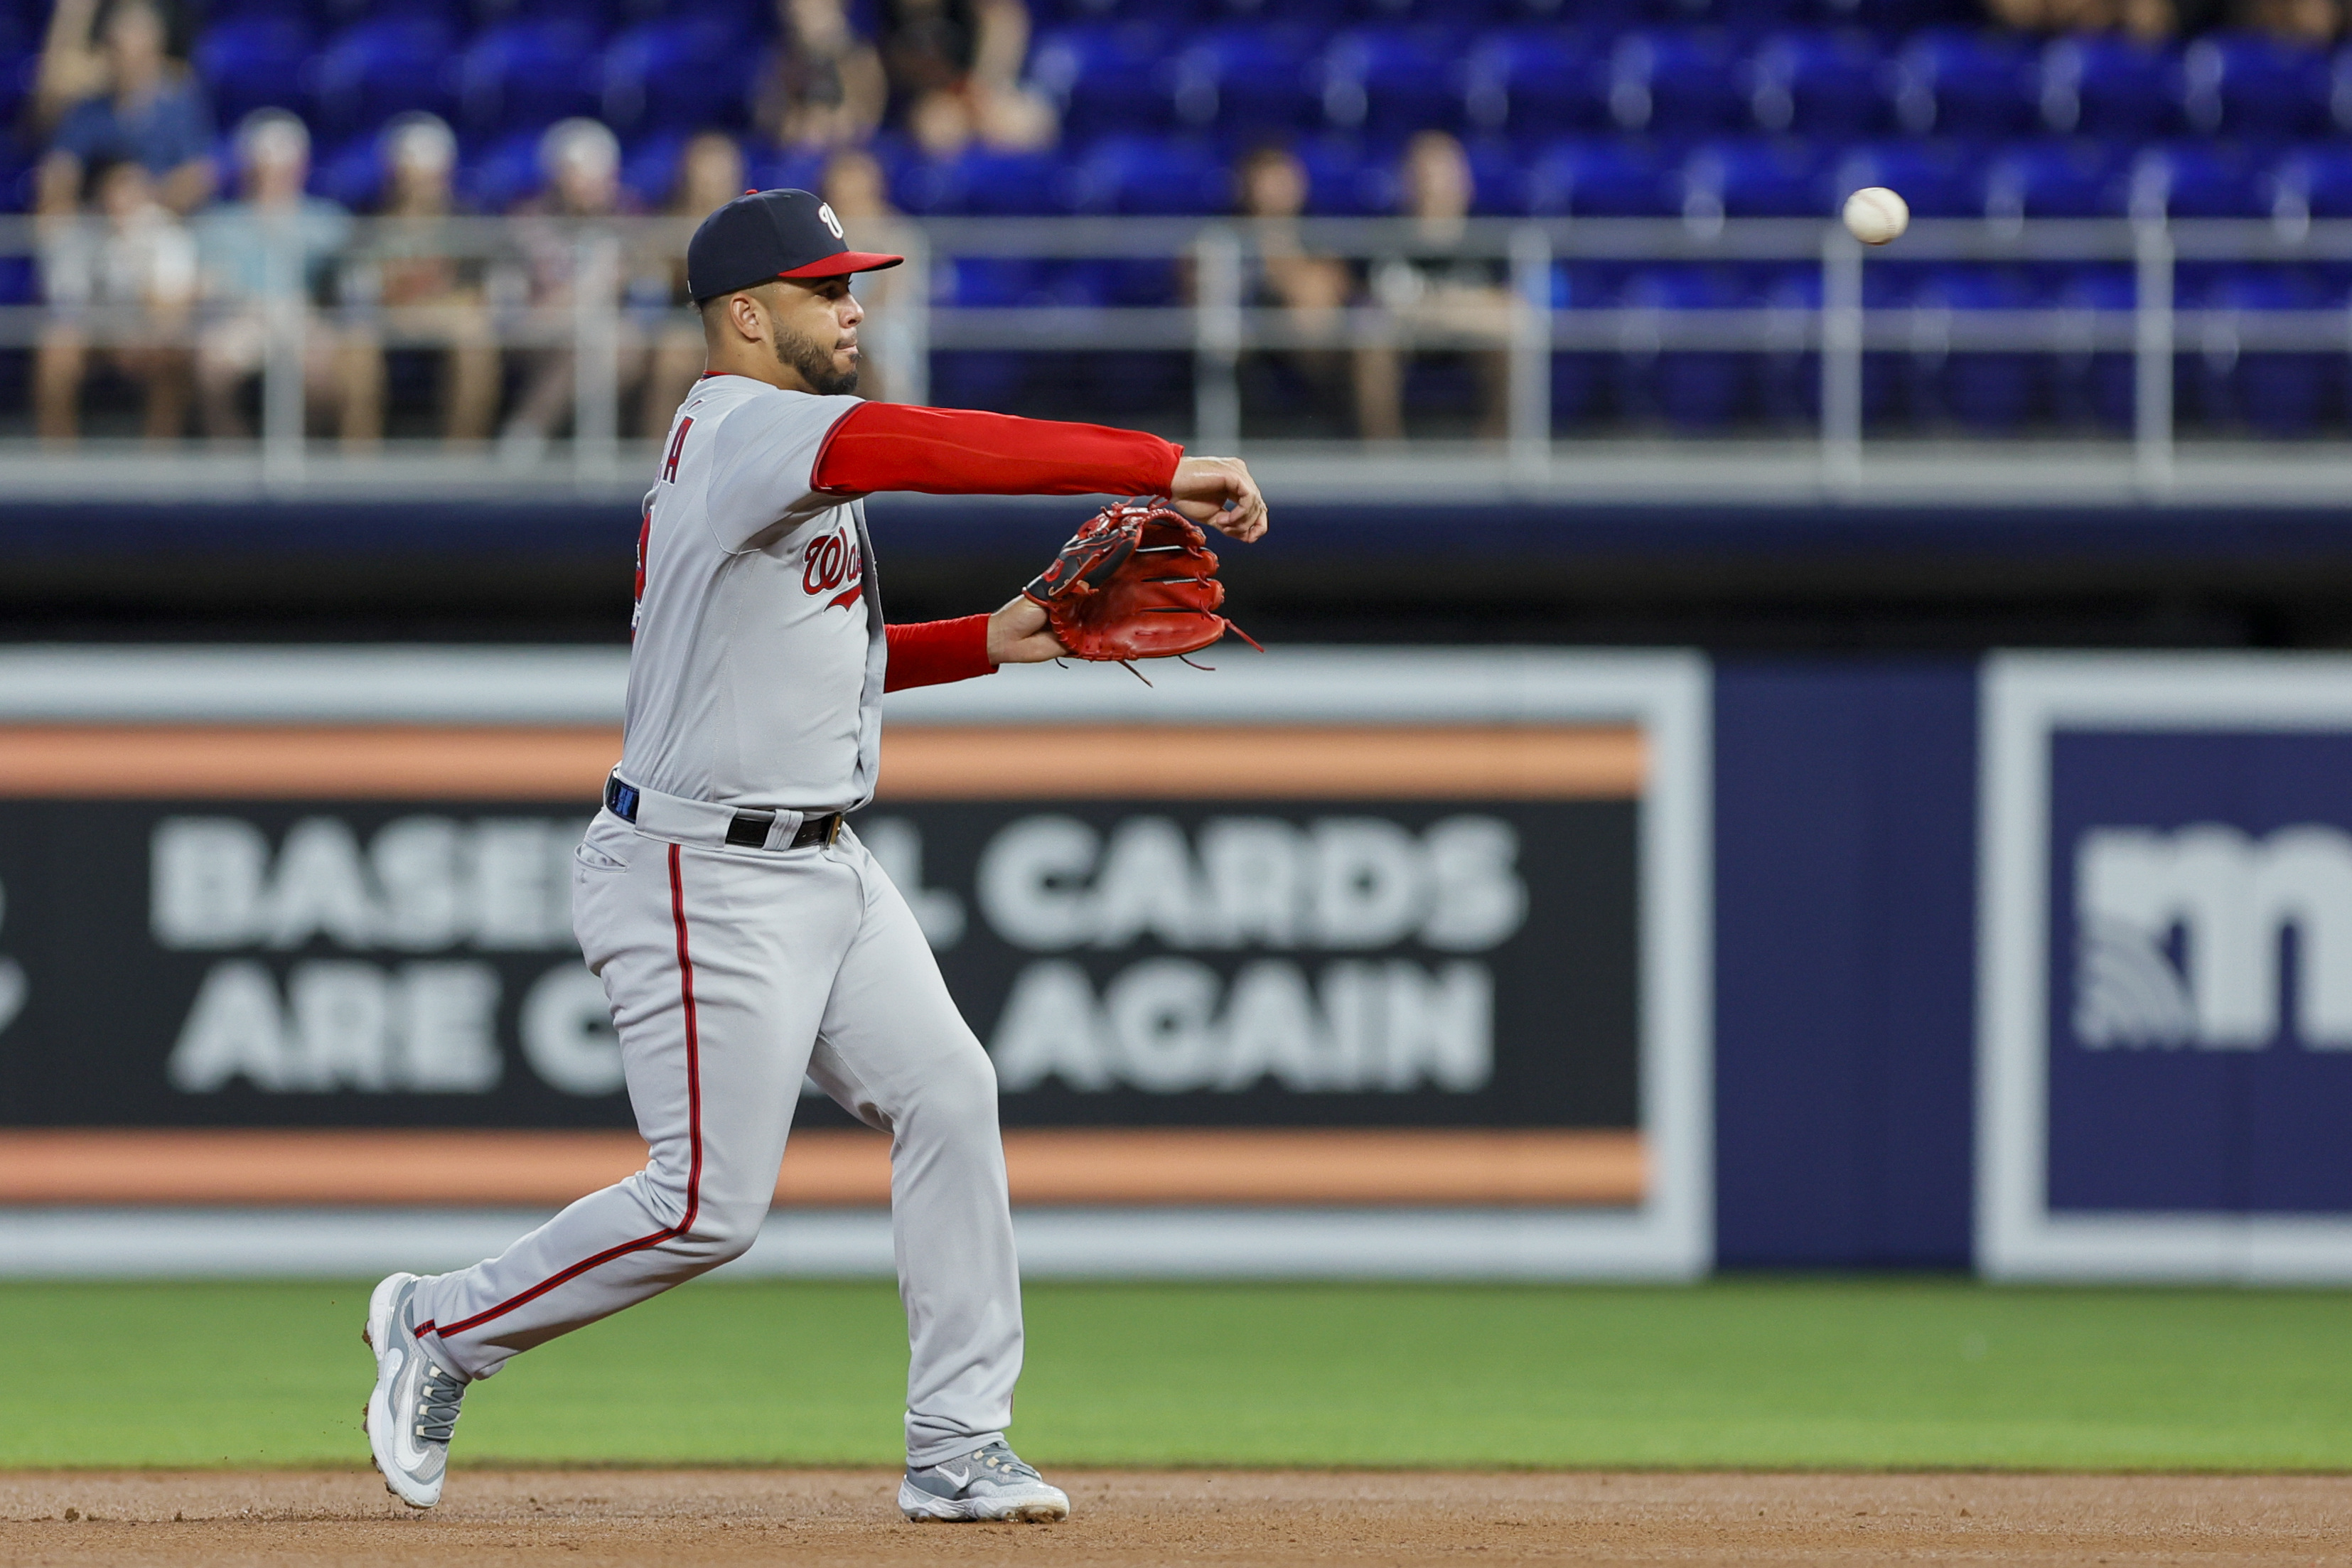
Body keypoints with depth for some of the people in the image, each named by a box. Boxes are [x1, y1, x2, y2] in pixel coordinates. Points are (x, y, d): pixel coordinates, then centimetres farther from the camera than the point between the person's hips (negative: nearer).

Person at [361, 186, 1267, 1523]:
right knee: (709, 1206, -7)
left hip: (824, 863, 10)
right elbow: (932, 448, -31)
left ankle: (958, 1447, -1)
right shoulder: (745, 431, -17)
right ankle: (443, 1329, 13)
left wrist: (986, 643, 11)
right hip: (706, 882, -10)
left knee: (948, 1097, -2)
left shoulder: (765, 452, 15)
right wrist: (1160, 469, -32)